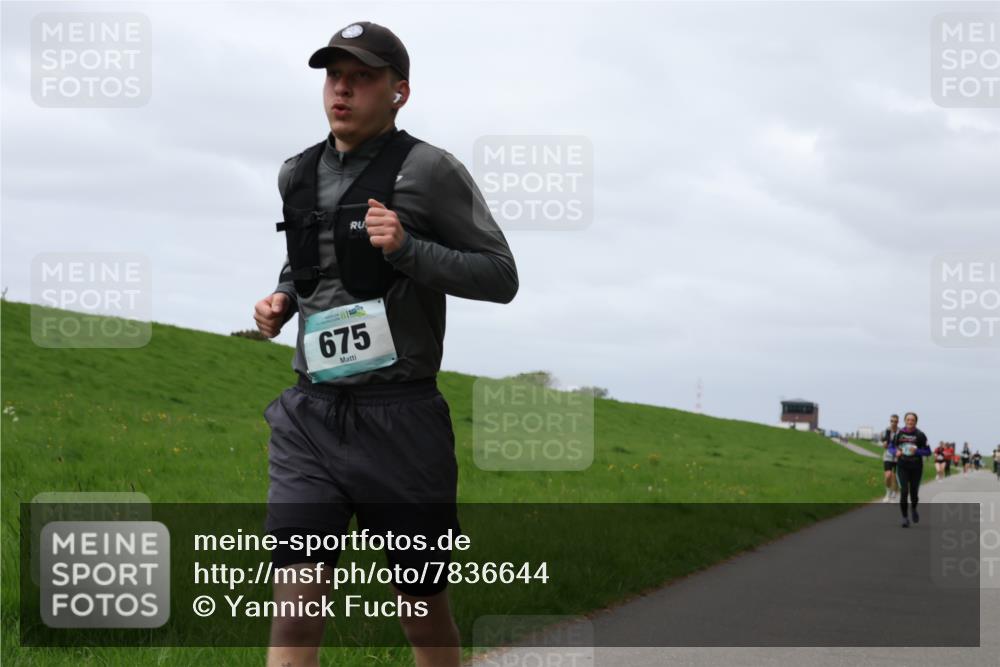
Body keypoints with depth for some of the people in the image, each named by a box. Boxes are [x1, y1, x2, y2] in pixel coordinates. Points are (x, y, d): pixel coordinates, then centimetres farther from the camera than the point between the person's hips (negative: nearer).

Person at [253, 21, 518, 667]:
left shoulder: (430, 171, -5)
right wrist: (283, 297, 8)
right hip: (310, 414, 4)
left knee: (423, 604, 9)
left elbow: (502, 276, -5)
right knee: (297, 601, -9)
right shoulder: (298, 175, 11)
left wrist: (408, 251, -18)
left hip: (400, 417, -3)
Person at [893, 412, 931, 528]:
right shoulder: (899, 434, 0)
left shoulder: (920, 435, -5)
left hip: (916, 467, 0)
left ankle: (914, 509, 40)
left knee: (914, 492, 6)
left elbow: (928, 452, -2)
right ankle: (905, 517, -2)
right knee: (904, 491, -12)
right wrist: (896, 452, -10)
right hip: (902, 467, 0)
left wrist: (917, 451, -19)